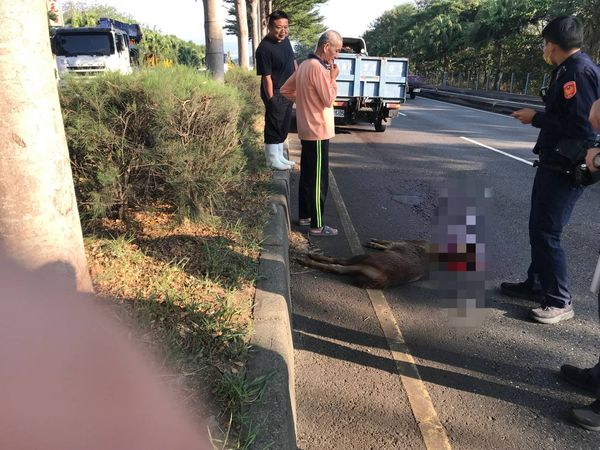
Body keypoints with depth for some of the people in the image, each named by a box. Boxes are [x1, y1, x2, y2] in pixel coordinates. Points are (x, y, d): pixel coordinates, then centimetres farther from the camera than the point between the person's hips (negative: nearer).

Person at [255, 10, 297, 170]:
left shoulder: (285, 40, 4)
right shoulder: (264, 48, -21)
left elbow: (293, 61, 18)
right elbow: (266, 77, -21)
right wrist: (271, 99, -20)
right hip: (275, 94, -8)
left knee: (284, 126, 16)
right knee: (273, 127, 2)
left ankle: (279, 156, 28)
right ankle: (272, 159, 15)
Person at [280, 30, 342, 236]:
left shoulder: (305, 65, 11)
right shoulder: (317, 68, -18)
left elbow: (285, 90, 18)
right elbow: (329, 100, -18)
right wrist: (333, 78, -7)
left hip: (307, 130, 10)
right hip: (318, 132, -10)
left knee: (307, 175, 16)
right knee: (319, 180, -4)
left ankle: (305, 215, 27)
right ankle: (317, 226, 4)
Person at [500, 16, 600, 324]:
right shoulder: (569, 69, 13)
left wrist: (536, 119, -15)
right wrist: (536, 116, 13)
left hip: (565, 169, -10)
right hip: (553, 163, 10)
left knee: (546, 232, -6)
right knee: (539, 227, 17)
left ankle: (559, 302, 8)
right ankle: (536, 284, 31)